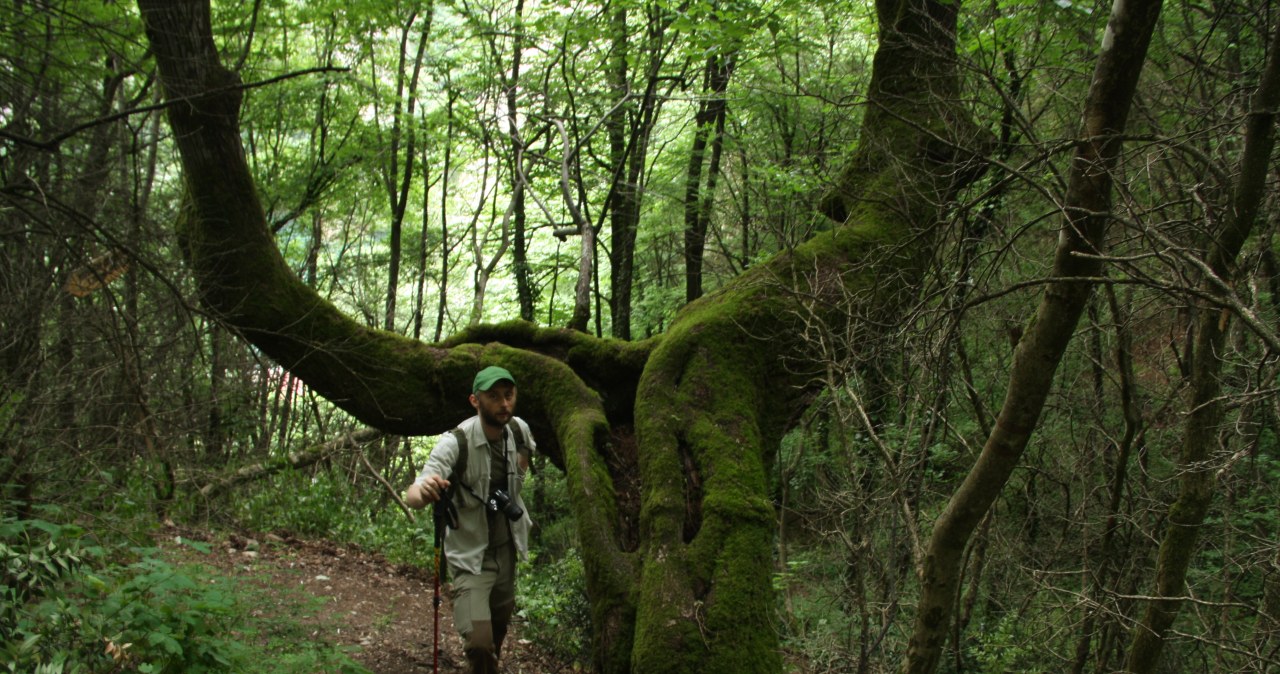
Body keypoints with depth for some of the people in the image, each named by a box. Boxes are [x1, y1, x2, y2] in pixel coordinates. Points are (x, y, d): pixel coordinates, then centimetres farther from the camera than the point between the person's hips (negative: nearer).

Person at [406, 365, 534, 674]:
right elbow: (412, 496, -36)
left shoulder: (519, 429, -8)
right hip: (471, 556, -6)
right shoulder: (454, 443, -26)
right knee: (479, 643, -18)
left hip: (507, 549, 6)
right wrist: (423, 490, -58)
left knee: (500, 626, 24)